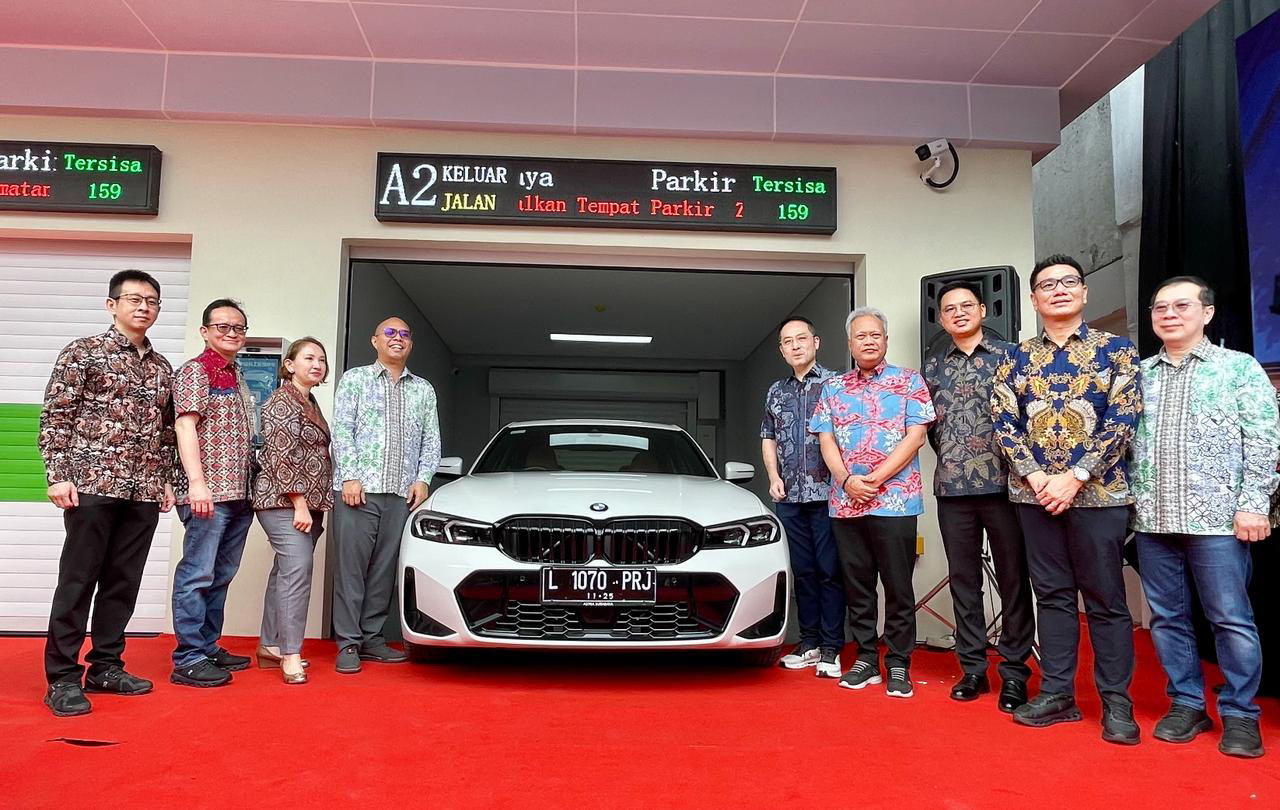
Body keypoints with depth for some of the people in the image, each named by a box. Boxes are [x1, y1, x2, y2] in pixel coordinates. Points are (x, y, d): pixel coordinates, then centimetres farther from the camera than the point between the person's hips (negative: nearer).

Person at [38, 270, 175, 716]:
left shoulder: (162, 367, 15)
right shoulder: (83, 352, 0)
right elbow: (55, 417, -4)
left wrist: (166, 480, 15)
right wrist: (58, 475, -11)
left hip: (143, 493, 5)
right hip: (93, 484, -5)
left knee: (123, 582, 10)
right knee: (77, 581, 0)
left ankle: (105, 666, 21)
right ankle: (62, 678, 7)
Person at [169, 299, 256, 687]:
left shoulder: (237, 376, 19)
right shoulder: (195, 370, -4)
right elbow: (186, 426, -14)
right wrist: (197, 481, -24)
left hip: (240, 493, 9)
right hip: (208, 492, -8)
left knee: (221, 576, 14)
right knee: (198, 573, -5)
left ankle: (208, 648, 23)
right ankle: (188, 660, 0)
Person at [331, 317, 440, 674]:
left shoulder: (423, 390, 18)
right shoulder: (354, 379, 9)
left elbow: (431, 441, 14)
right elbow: (341, 430, 0)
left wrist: (422, 478, 0)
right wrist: (350, 476, -10)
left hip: (401, 494, 3)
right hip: (358, 489, -3)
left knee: (384, 569, 4)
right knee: (352, 567, -3)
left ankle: (372, 637, 13)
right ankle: (348, 643, 3)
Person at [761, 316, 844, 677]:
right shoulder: (776, 392, 16)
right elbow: (768, 438, 22)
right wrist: (773, 477, 8)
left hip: (826, 494, -5)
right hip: (789, 497, 5)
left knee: (830, 571, -3)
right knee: (803, 571, 9)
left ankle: (831, 647, 3)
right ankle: (809, 643, 16)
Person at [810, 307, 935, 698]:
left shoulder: (908, 381, 4)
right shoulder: (833, 387, 13)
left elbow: (915, 436, -5)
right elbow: (826, 440, 7)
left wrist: (875, 479, -13)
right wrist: (847, 480, -10)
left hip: (895, 500, -3)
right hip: (844, 501, 3)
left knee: (898, 586, 0)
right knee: (857, 585, 9)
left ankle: (899, 664, 11)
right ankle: (866, 658, 20)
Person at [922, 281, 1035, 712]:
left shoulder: (1009, 355, 3)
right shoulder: (932, 368, 12)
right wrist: (951, 458, 9)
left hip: (1002, 483, -3)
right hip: (952, 488, 3)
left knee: (1013, 579, 1)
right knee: (963, 579, 8)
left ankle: (1014, 672, 11)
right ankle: (973, 668, 18)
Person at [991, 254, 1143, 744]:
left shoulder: (1116, 350, 1)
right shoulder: (1017, 357, 8)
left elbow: (1122, 421, -7)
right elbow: (1003, 421, 2)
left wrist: (1075, 477, -15)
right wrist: (1036, 475, -11)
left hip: (1097, 492, -2)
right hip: (1035, 494, 3)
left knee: (1105, 597, 3)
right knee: (1052, 594, 9)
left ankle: (1116, 702, 14)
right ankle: (1057, 694, 18)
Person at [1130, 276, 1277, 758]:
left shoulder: (1239, 368, 4)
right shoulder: (1137, 375, 13)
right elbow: (1121, 440, 12)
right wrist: (1129, 502, 4)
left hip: (1217, 517, -4)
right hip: (1152, 519, 4)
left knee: (1231, 619, 0)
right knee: (1167, 617, 9)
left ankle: (1240, 714, 14)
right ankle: (1187, 703, 21)